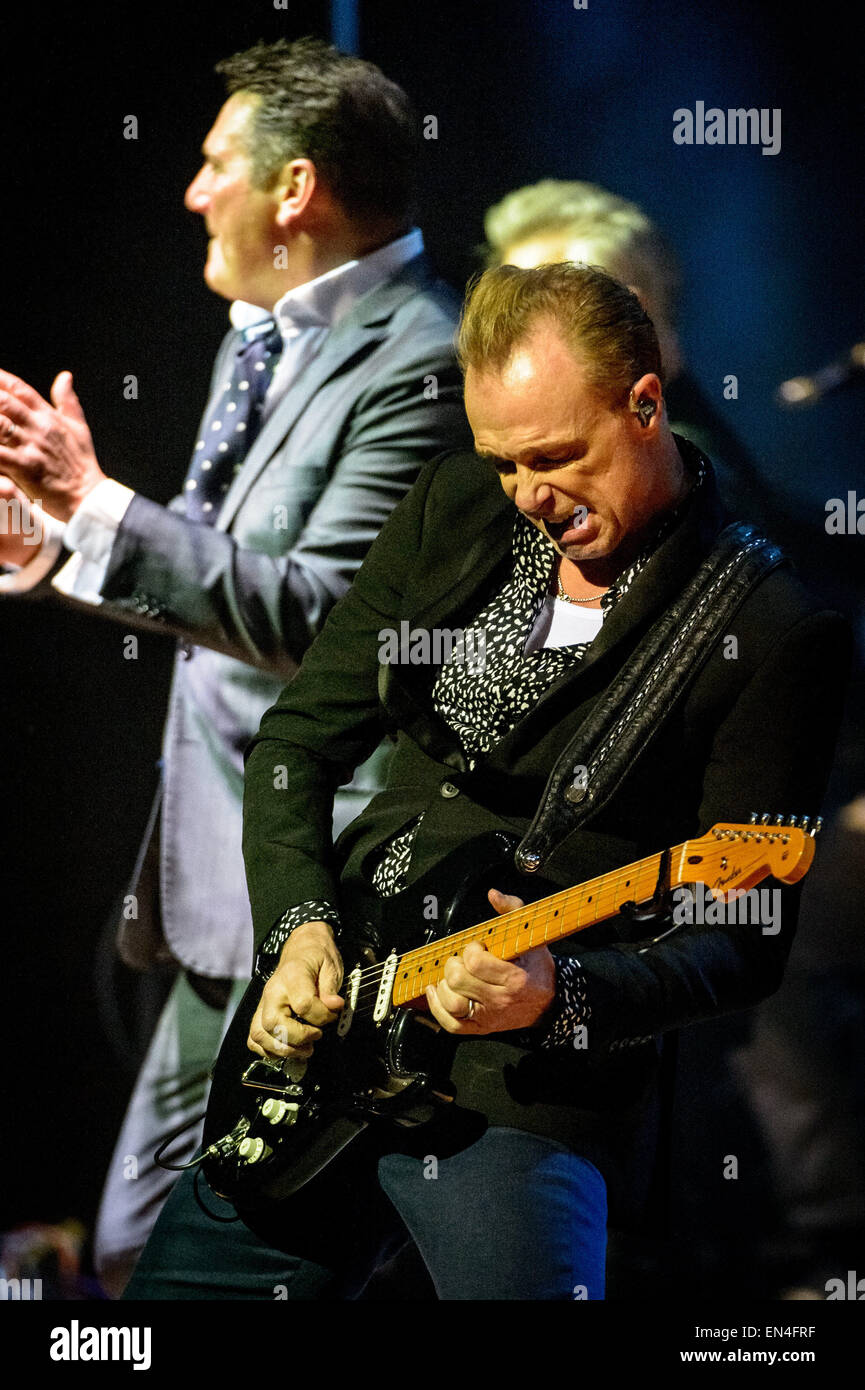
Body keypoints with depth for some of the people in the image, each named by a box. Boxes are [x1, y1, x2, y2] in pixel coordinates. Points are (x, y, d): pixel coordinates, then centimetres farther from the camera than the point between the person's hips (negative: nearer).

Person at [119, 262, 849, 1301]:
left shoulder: (772, 634, -10)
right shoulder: (457, 509, 7)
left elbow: (742, 944, -11)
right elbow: (299, 740, 11)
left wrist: (560, 998, -27)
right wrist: (299, 929, -4)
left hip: (524, 1099, -6)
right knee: (171, 1291, 12)